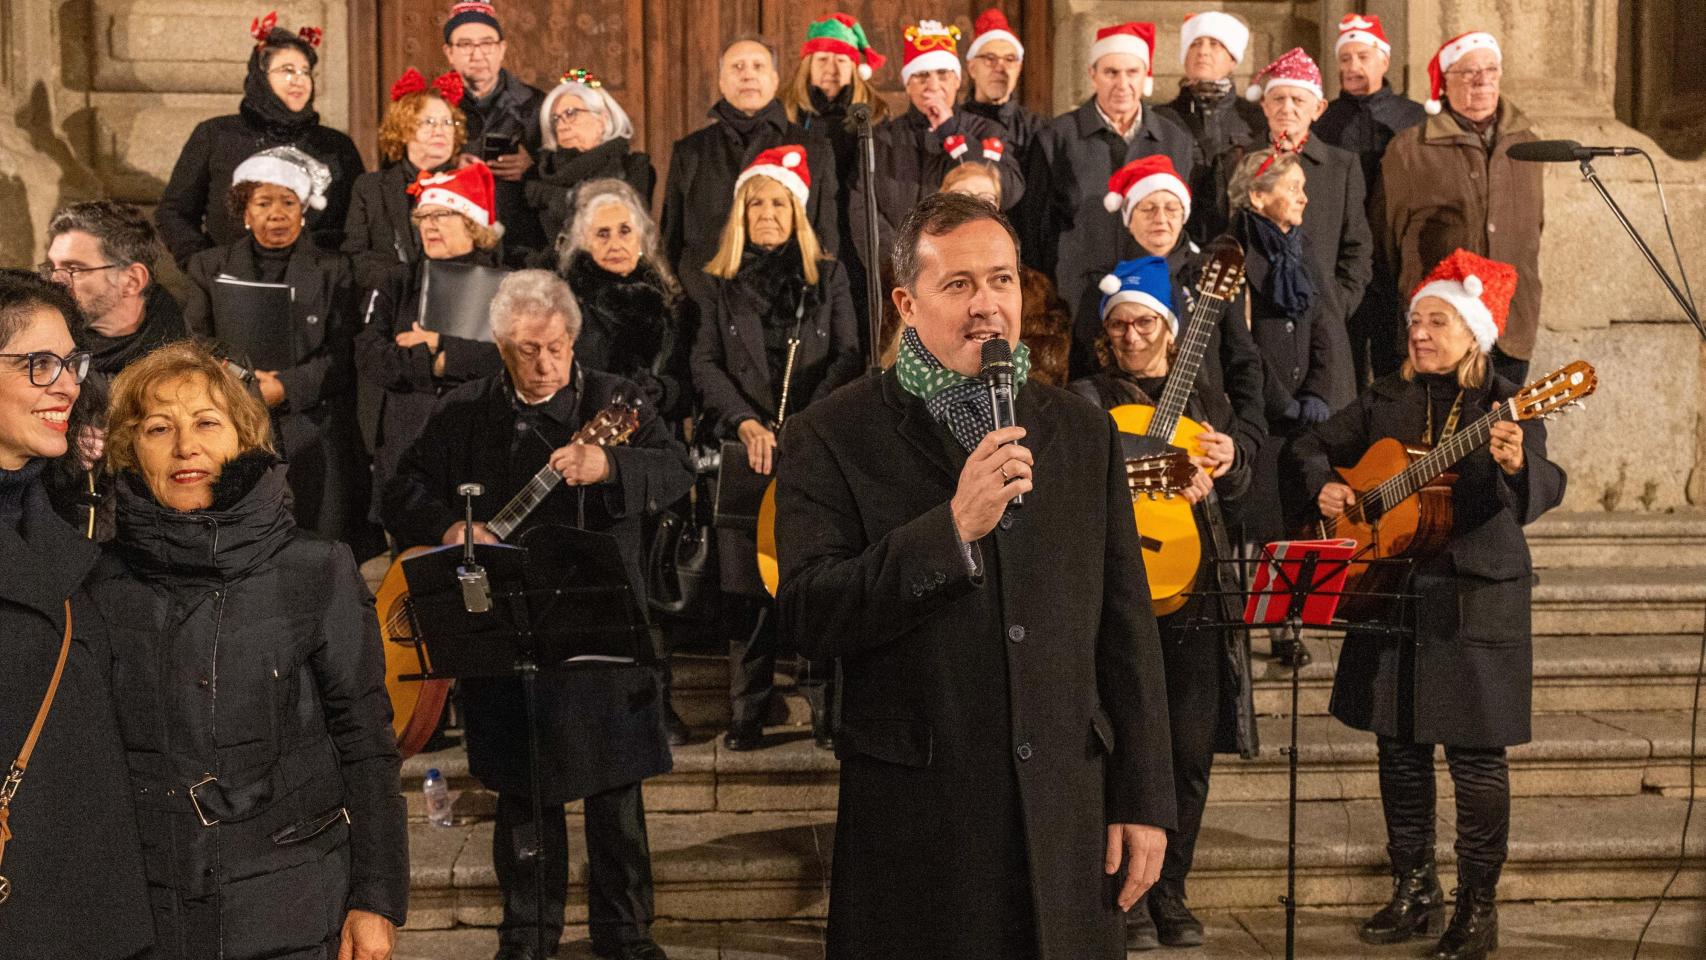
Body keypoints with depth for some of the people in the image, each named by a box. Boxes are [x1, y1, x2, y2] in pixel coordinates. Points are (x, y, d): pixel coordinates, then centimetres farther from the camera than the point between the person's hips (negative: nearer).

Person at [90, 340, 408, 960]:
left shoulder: (319, 572, -4)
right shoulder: (103, 586, 1)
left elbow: (366, 743, -2)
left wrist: (377, 900, -5)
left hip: (291, 909, -1)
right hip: (146, 910, 2)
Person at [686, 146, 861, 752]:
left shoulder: (828, 278, 13)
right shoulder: (716, 285, 12)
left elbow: (847, 357, 4)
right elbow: (706, 365, 3)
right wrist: (747, 424, -12)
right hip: (747, 451, 0)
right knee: (750, 582, -3)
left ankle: (826, 712, 0)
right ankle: (746, 714, 3)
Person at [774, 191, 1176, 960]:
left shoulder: (1082, 431, 8)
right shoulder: (832, 437, -3)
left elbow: (1126, 628, 9)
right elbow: (808, 616, -13)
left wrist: (1143, 800, 5)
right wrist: (955, 526, -21)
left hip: (1068, 811, 3)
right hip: (913, 821, -3)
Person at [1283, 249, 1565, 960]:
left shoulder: (1506, 406, -6)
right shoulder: (1387, 400, 9)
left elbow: (1544, 491, -21)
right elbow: (1308, 447, 17)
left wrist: (1519, 466, -43)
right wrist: (1322, 484, -3)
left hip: (1476, 601, -5)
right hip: (1390, 595, 5)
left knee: (1475, 754, -2)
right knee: (1400, 747, 11)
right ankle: (1414, 892, 24)